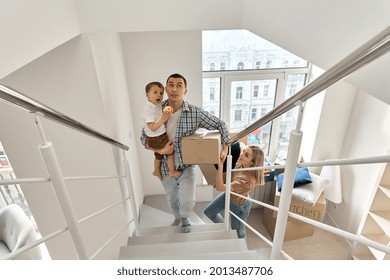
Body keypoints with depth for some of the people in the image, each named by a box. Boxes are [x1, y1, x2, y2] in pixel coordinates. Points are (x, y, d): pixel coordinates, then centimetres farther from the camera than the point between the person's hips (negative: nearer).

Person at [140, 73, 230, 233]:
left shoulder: (195, 113, -17)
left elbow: (220, 125, -8)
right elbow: (144, 137, -4)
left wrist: (224, 147, -19)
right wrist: (160, 150, -20)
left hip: (186, 166, -2)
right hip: (166, 167, 2)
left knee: (187, 201, -12)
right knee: (172, 200, 22)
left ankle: (185, 217, 28)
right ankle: (178, 217, 57)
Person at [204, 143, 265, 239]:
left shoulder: (248, 180, -44)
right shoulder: (241, 162, -25)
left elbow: (219, 187, -43)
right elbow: (241, 144, -3)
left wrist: (220, 165, -46)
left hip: (238, 206, -7)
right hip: (228, 195, 7)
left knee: (238, 232, 19)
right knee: (208, 212, 23)